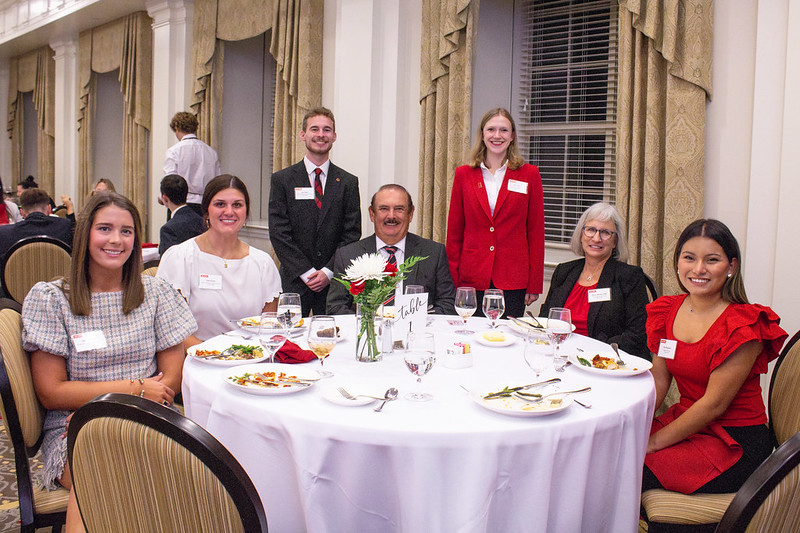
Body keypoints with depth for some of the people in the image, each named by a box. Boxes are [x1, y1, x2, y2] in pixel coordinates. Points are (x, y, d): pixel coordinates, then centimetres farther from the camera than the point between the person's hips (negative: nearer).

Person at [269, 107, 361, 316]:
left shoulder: (348, 182, 7)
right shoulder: (282, 179, 3)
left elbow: (352, 234, 3)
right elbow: (278, 234, -3)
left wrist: (328, 272, -7)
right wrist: (307, 273, -9)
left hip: (334, 281, 1)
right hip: (294, 281, -1)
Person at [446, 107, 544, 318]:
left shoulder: (529, 174, 4)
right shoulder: (464, 174, 7)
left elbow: (536, 232, 4)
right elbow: (454, 232, 8)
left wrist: (534, 284, 0)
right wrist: (453, 281, 2)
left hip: (513, 280, -1)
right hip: (472, 277, 1)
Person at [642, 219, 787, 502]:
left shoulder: (744, 326, -17)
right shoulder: (668, 311, 4)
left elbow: (714, 403, -19)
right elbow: (658, 381, 6)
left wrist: (654, 441, -18)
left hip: (734, 442, -6)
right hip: (686, 423, 6)